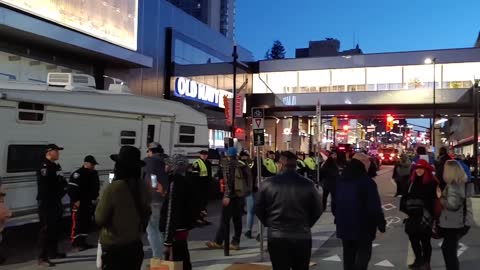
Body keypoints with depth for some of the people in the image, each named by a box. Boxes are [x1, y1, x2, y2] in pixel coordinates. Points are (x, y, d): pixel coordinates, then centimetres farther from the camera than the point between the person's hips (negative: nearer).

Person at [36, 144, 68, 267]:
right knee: (46, 230, -7)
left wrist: (63, 189, 4)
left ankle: (53, 252, 31)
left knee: (55, 229, 18)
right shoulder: (44, 167, -17)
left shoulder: (56, 166, 15)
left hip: (56, 202, 10)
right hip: (46, 203, -10)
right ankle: (42, 258, -3)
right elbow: (43, 187, -24)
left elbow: (62, 182, 21)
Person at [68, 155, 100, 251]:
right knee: (77, 222, -10)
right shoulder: (78, 174, -14)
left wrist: (94, 198, 14)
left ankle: (82, 241, 22)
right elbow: (71, 188, -18)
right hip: (78, 203, -8)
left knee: (87, 222, 12)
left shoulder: (94, 174, 11)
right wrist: (75, 200, -19)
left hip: (88, 202, 9)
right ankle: (75, 242, -5)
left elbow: (96, 187, 23)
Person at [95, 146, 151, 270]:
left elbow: (99, 218, -11)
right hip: (135, 245, 5)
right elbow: (146, 213, 10)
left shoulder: (113, 188, -20)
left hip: (113, 246, -5)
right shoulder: (141, 187, -3)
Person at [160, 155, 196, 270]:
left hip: (176, 231, -9)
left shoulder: (174, 183, -17)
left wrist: (168, 241, -20)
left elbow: (171, 211, -21)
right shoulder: (184, 180, 9)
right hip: (183, 228, 10)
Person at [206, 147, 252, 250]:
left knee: (225, 219, 0)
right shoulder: (241, 165, 10)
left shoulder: (228, 164, -7)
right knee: (237, 220, 9)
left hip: (231, 196, -6)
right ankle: (235, 242, 12)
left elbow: (229, 181, -16)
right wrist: (246, 192, 16)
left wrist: (227, 196, -17)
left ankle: (218, 242, 6)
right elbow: (248, 177, 10)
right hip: (241, 195, 6)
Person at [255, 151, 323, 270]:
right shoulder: (308, 184, -4)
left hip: (277, 237, -1)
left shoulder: (268, 183, -7)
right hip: (302, 237, 2)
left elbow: (258, 208, 1)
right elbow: (318, 209, 2)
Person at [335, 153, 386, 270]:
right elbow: (375, 206, -17)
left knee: (348, 254, 15)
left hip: (344, 225, 6)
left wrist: (338, 219, 26)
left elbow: (336, 202, 16)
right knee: (363, 253, 5)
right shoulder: (367, 181, -16)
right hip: (363, 226, -6)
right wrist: (381, 223, -6)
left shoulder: (341, 180, 7)